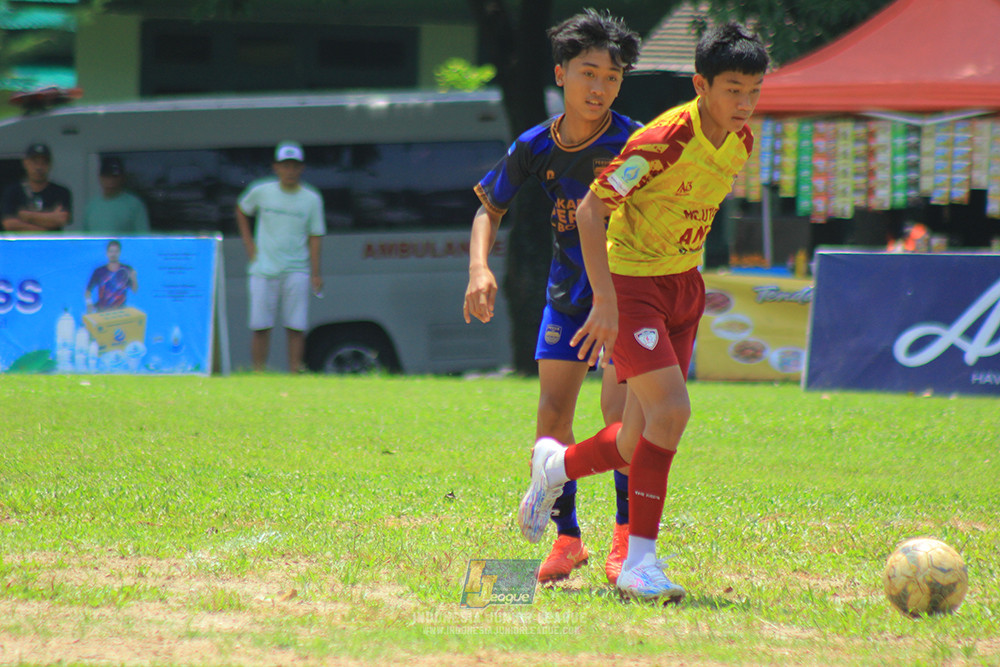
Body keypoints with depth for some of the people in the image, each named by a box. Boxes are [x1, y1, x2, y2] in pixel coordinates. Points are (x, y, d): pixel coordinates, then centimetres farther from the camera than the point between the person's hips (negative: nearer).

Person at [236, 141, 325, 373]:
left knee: (296, 327, -5)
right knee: (260, 327, -3)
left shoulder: (312, 199, 3)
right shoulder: (261, 192, 4)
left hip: (296, 271, 0)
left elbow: (315, 237, 2)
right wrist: (249, 244, 11)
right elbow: (241, 211, 22)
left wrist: (315, 274, -6)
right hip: (264, 270, 0)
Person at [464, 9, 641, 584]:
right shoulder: (536, 147, -5)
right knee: (553, 415, -1)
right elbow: (490, 208, 7)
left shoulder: (633, 142, -17)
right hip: (568, 292, 4)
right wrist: (480, 267, -10)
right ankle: (567, 538, 13)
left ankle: (627, 539, -6)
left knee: (619, 407, -17)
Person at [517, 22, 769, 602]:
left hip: (683, 287, 7)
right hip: (631, 280, -7)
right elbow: (591, 209, -20)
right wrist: (606, 300, -25)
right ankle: (641, 560, -17)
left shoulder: (741, 142, 1)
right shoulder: (665, 140, -23)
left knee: (638, 447, 5)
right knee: (671, 408, -24)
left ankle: (558, 466, 36)